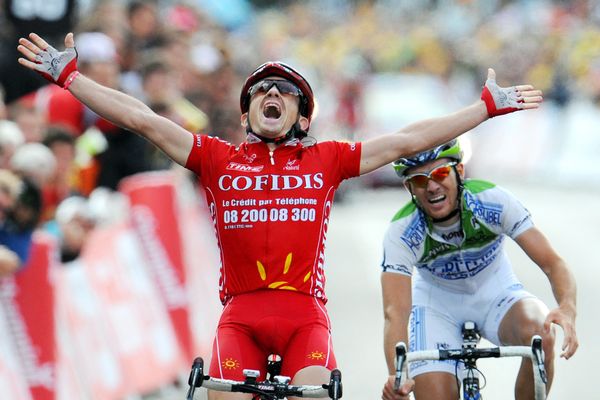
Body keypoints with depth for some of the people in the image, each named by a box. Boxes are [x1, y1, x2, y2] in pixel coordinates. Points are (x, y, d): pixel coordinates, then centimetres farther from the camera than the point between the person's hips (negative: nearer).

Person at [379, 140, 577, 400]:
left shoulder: (493, 201, -27)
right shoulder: (401, 232, -28)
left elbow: (552, 263, -28)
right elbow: (395, 312, -36)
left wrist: (567, 309, -50)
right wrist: (395, 375, -55)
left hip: (495, 294, 0)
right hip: (437, 305, 0)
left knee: (540, 336, -32)